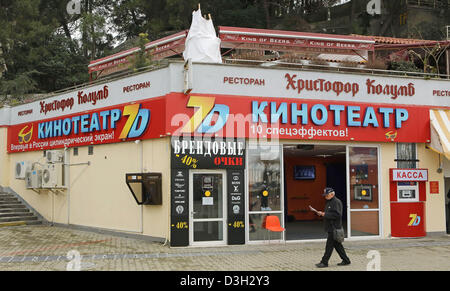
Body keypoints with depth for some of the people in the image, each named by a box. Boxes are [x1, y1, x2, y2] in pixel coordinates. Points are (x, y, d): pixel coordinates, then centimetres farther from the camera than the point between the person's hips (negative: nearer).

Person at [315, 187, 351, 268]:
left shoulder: (336, 202, -14)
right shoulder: (329, 202, 18)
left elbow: (337, 214, -23)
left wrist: (325, 214, -21)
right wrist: (322, 213, 10)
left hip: (334, 227, -10)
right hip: (331, 228, 10)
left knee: (329, 245, -7)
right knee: (337, 245, 13)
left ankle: (324, 262, -5)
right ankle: (345, 260, 19)